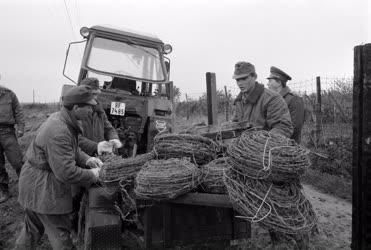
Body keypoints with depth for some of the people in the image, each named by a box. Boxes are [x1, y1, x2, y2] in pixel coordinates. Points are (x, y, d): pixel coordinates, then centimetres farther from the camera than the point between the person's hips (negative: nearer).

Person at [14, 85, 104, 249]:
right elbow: (66, 173, -30)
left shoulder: (61, 119, 1)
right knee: (60, 233, 5)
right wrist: (92, 175, -16)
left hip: (34, 181, 10)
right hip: (43, 187, -10)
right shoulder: (59, 132, -31)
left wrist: (87, 160, -3)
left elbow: (72, 150, 13)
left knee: (32, 229, 27)